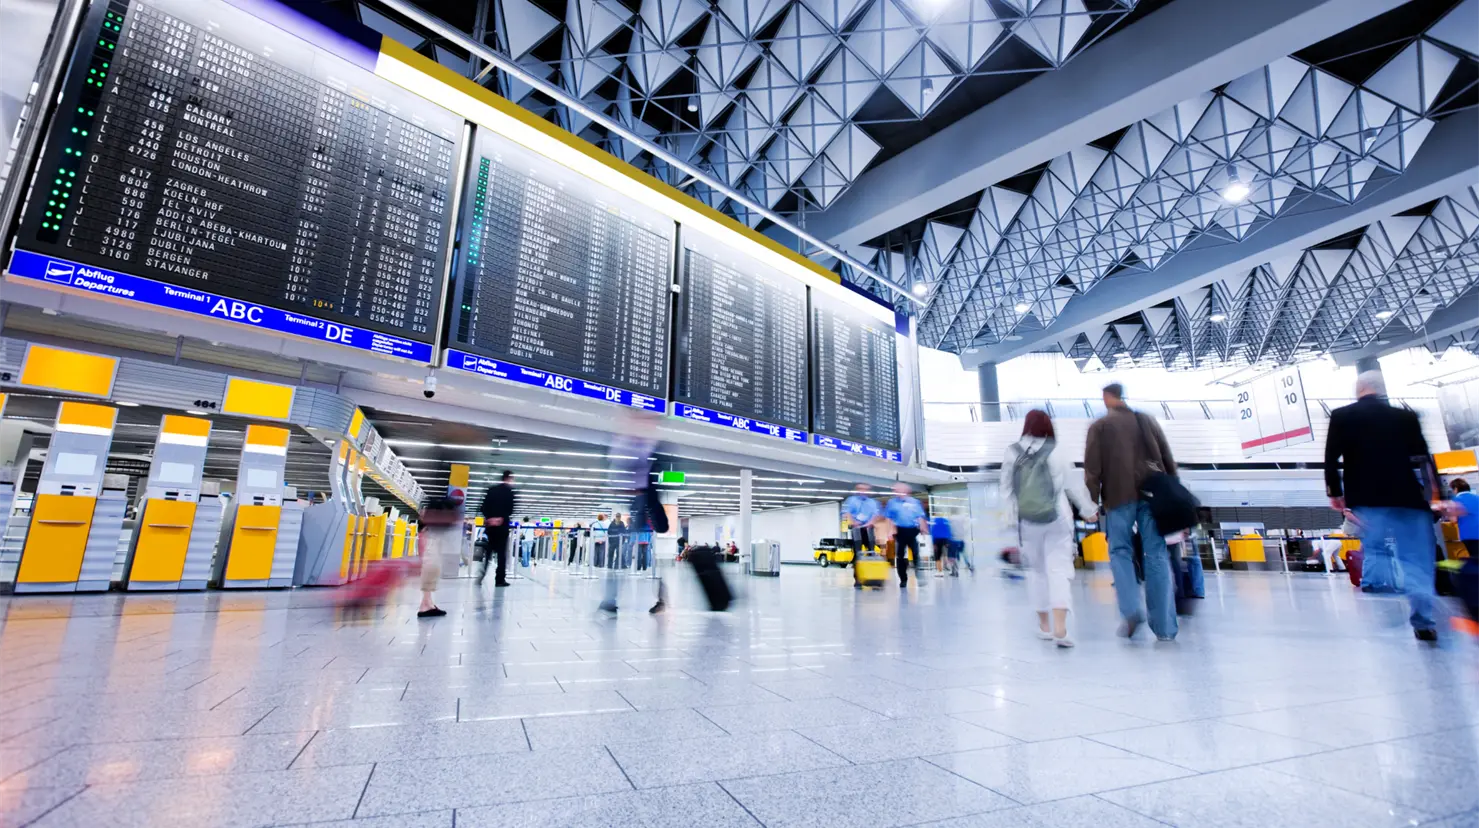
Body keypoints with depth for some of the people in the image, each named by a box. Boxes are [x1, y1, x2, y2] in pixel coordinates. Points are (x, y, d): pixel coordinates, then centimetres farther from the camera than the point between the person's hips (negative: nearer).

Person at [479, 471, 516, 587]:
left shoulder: (491, 489, 12)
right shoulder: (509, 491, -5)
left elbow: (484, 506, 7)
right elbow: (510, 508, -12)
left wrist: (488, 517, 3)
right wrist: (502, 518, 1)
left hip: (490, 525, 5)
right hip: (502, 525, -5)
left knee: (488, 551, 15)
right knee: (502, 553, 0)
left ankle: (481, 575, 6)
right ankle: (500, 579, -1)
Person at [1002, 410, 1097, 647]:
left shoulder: (1012, 453, -3)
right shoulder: (1056, 453, -6)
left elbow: (1006, 488, 4)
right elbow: (1073, 485, 3)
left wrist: (1011, 515, 16)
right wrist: (1088, 509, 17)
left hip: (1027, 521, 2)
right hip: (1057, 520, -1)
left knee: (1037, 571, 14)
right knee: (1058, 570, -1)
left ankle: (1044, 625, 24)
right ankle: (1060, 628, -10)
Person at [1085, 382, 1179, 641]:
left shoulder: (1100, 426, 5)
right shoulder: (1148, 420, 16)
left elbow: (1092, 468, -3)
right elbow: (1168, 459, 14)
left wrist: (1093, 500, 0)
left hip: (1119, 496, -3)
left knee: (1120, 551, 7)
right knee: (1157, 554, 4)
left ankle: (1131, 610, -12)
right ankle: (1165, 626, 4)